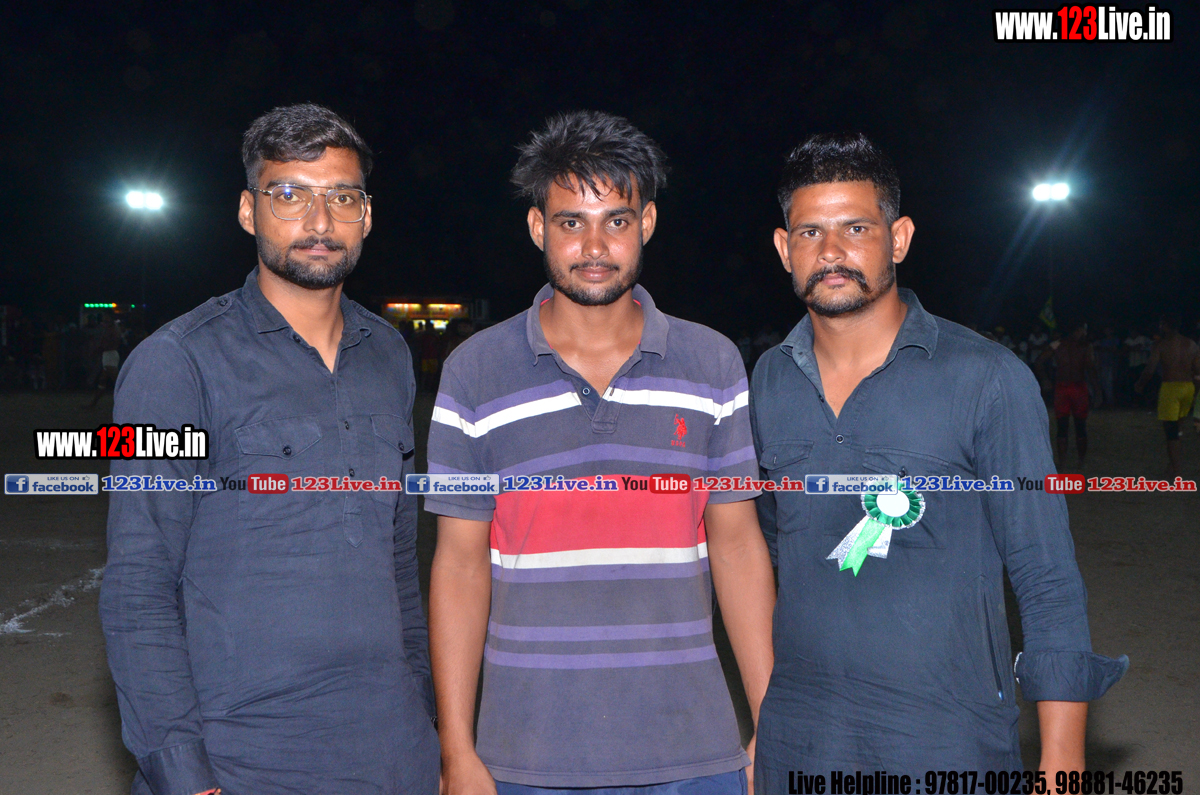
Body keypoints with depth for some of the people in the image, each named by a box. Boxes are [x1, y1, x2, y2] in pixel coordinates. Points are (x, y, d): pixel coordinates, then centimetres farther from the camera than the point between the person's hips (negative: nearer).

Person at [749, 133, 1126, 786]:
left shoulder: (988, 379, -10)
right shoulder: (769, 382, 2)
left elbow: (1049, 584, -7)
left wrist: (1061, 763, -11)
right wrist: (762, 718, 12)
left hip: (948, 740, -3)